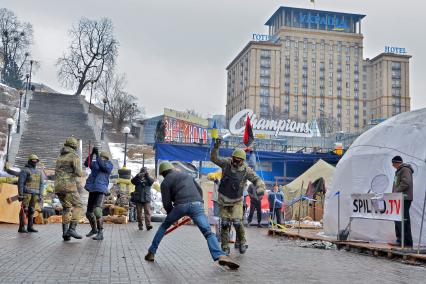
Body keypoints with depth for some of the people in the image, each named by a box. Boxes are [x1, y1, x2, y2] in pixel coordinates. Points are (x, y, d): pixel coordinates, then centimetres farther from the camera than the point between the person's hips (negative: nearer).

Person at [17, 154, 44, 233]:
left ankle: (30, 227, 9)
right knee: (24, 209, -8)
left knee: (31, 210, 6)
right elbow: (20, 182, -11)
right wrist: (20, 194, -17)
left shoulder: (39, 172, 14)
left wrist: (40, 195, 7)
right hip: (26, 192, -6)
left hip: (35, 193, 6)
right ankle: (21, 227, -7)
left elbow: (41, 184, 14)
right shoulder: (24, 170, -5)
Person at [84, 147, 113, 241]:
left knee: (97, 210, -24)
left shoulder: (109, 165, 2)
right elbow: (87, 163, -1)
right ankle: (94, 229, 37)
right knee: (89, 212, 14)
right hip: (92, 190, 6)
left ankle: (100, 233, -22)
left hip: (101, 190, -6)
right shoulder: (95, 163, 14)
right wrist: (92, 153, -13)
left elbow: (103, 166, -18)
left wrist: (97, 154, -19)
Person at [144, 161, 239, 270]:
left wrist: (172, 215, 26)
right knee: (208, 233, -5)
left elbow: (167, 203, 10)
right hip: (197, 204, 2)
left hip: (181, 205, -2)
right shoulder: (187, 175, 30)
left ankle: (151, 252, 25)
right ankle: (220, 256, -28)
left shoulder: (165, 182, 16)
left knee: (164, 226, 23)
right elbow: (200, 190, 26)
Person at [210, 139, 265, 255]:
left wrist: (260, 188, -28)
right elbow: (214, 158, -10)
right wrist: (216, 147, -25)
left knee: (237, 222, -13)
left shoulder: (246, 170, -13)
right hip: (223, 199, 2)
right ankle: (225, 247, 14)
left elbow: (257, 180, -7)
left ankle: (242, 243, 12)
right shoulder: (226, 163, -9)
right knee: (225, 224, 2)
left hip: (236, 201, -1)